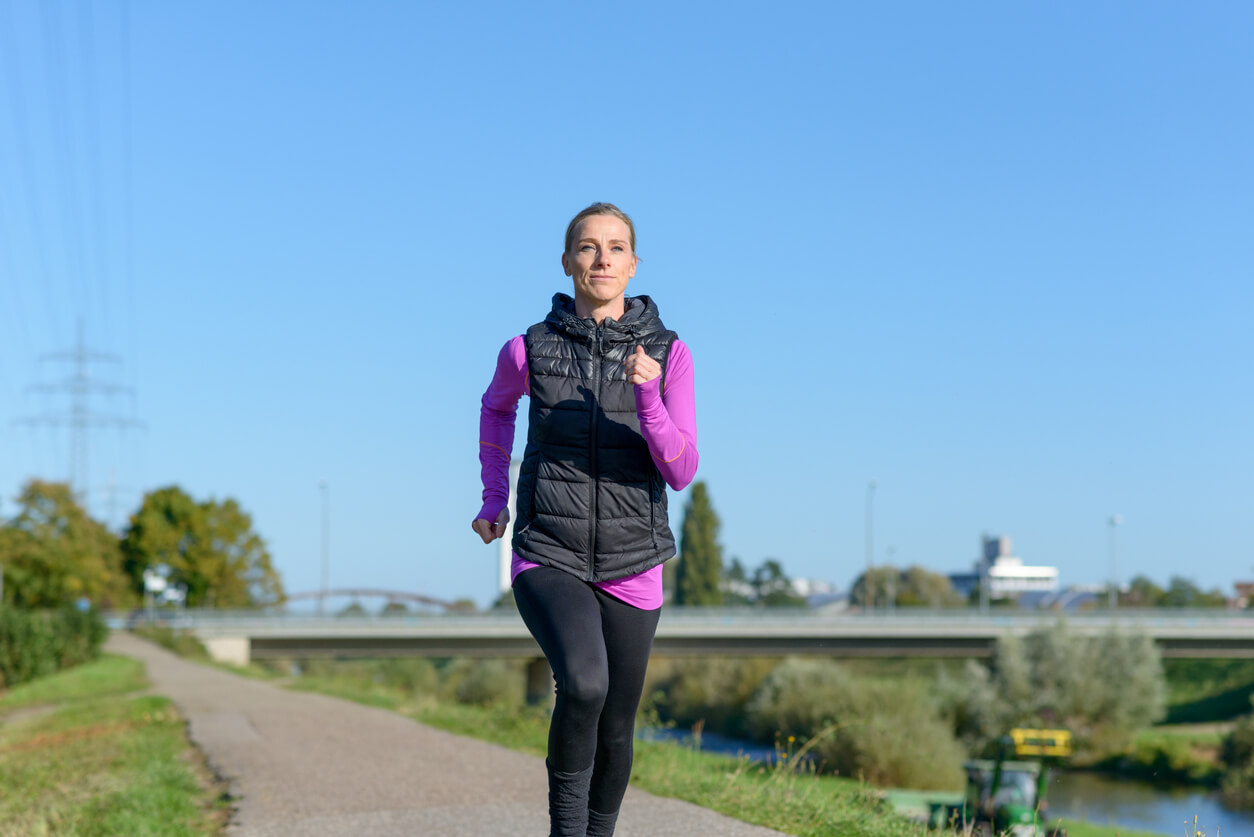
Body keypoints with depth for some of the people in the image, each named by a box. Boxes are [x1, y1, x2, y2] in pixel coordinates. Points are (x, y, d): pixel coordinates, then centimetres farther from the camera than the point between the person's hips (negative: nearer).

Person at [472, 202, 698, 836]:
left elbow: (681, 472, -8)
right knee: (584, 684, -29)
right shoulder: (529, 349, -2)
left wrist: (648, 396, -24)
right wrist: (493, 498, 17)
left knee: (615, 731, 11)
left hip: (630, 569, 2)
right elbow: (497, 407, 21)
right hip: (549, 560, -2)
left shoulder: (668, 354, -3)